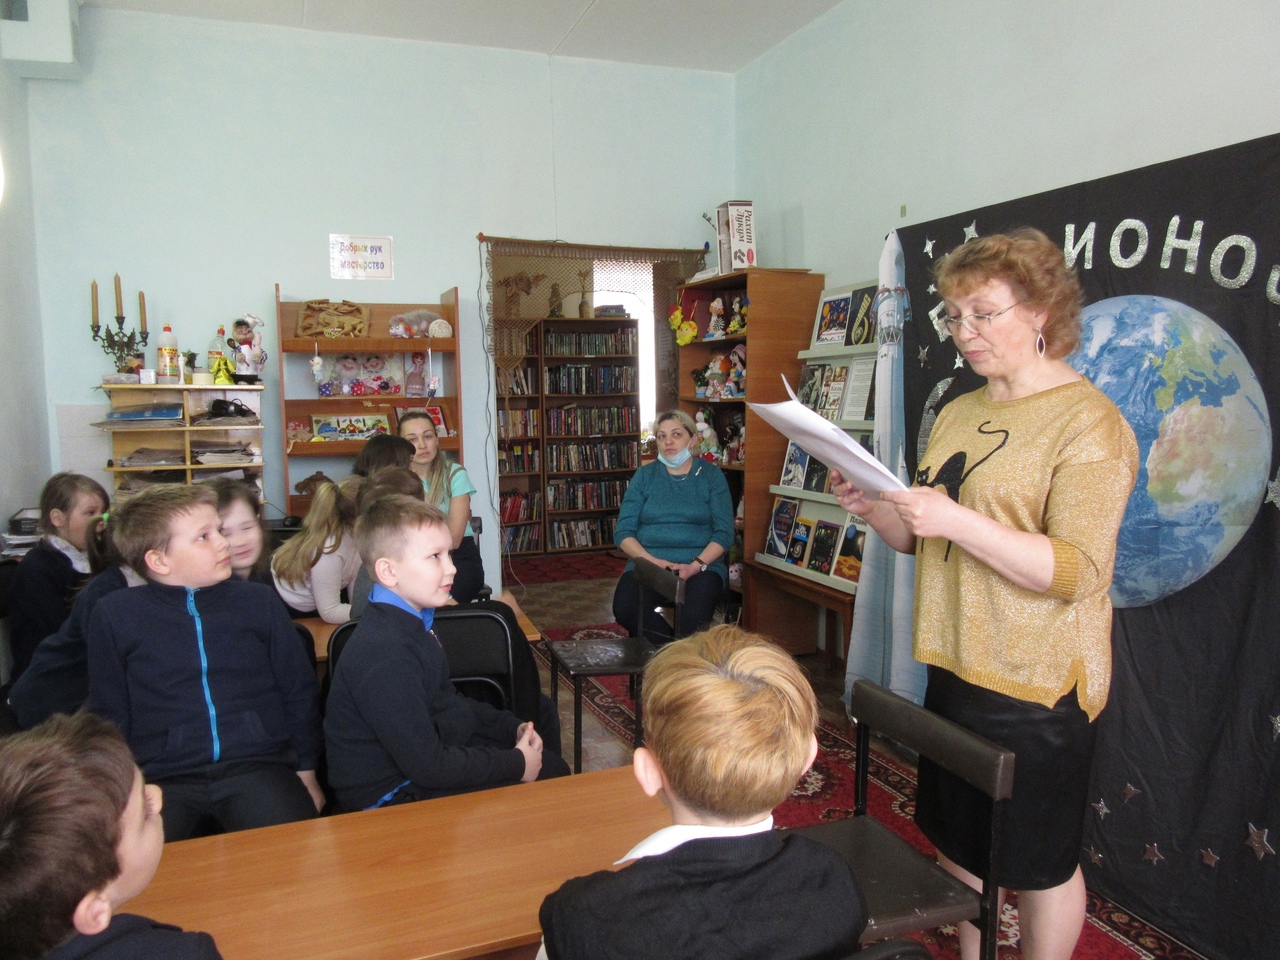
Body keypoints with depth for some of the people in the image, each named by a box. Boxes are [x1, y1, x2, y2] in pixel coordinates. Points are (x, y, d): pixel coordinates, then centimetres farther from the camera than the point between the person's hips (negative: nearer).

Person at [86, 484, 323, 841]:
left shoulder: (257, 600, 8)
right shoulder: (115, 614, 6)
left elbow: (300, 692, 13)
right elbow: (108, 714, 11)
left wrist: (306, 772, 9)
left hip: (257, 766, 0)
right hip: (162, 777, 0)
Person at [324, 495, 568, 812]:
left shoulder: (411, 624, 2)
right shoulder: (385, 657, -30)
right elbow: (426, 765, -27)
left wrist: (513, 727, 5)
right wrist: (515, 764, -17)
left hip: (427, 751, 10)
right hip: (391, 794, -10)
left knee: (552, 767, 12)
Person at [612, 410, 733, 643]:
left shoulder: (711, 475, 9)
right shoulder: (644, 475, 12)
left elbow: (724, 532, 1)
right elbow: (623, 532, 5)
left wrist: (695, 565, -15)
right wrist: (653, 561, -12)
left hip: (701, 563, -2)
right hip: (647, 561, 2)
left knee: (694, 619, -35)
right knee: (625, 609, -29)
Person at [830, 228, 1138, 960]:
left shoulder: (1089, 421, -13)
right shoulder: (960, 414, 9)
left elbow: (1078, 571, -21)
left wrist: (956, 519, -31)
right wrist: (875, 509, -6)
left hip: (1037, 682, -7)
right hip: (957, 666, 8)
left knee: (1039, 860, 11)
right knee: (958, 837, 21)